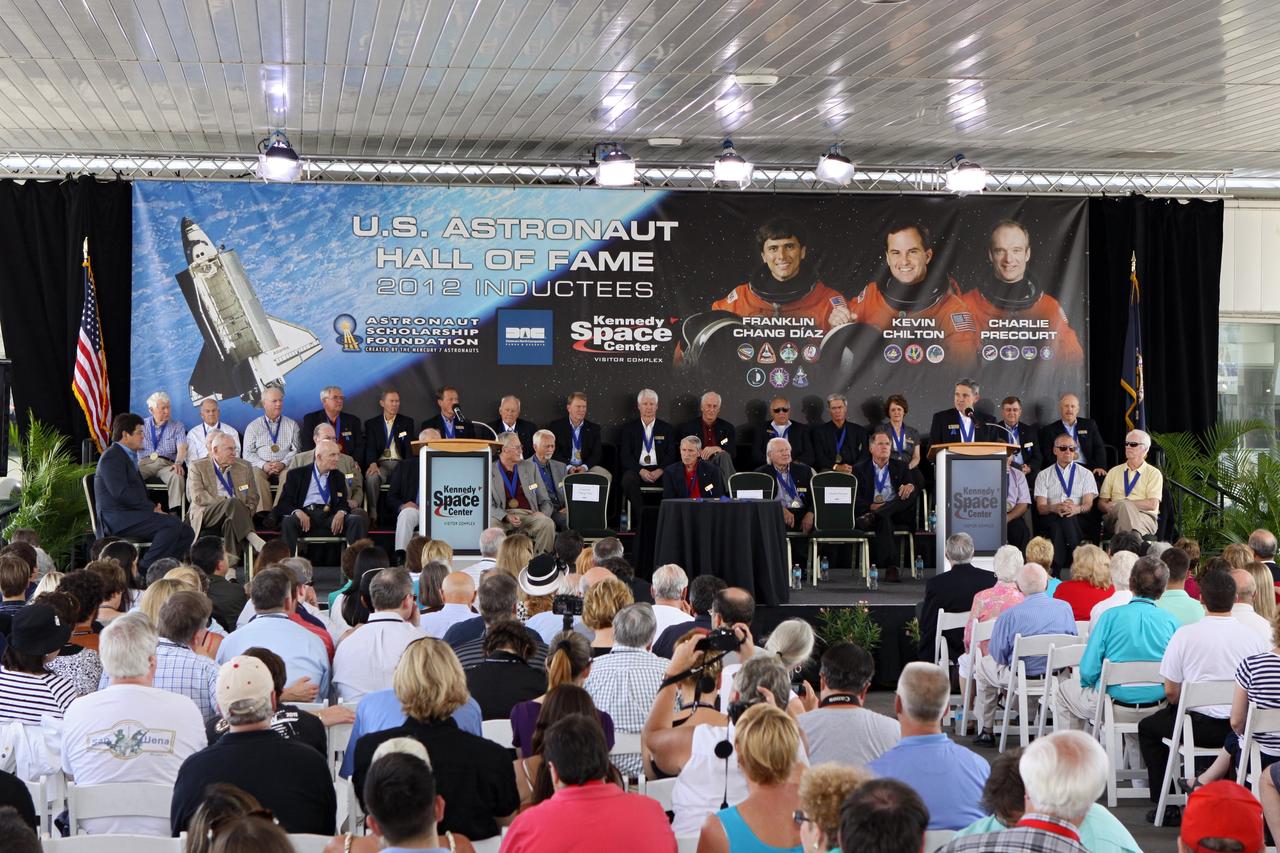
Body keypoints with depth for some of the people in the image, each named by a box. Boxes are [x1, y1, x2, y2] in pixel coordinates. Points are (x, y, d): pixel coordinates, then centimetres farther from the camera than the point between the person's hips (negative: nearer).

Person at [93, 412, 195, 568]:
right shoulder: (112, 456, -7)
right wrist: (152, 508, -15)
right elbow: (121, 492, -19)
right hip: (118, 519, -9)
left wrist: (153, 507, 3)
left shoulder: (128, 456, 25)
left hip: (131, 515, 9)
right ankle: (146, 570, -25)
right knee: (173, 523, -27)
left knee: (186, 533, -4)